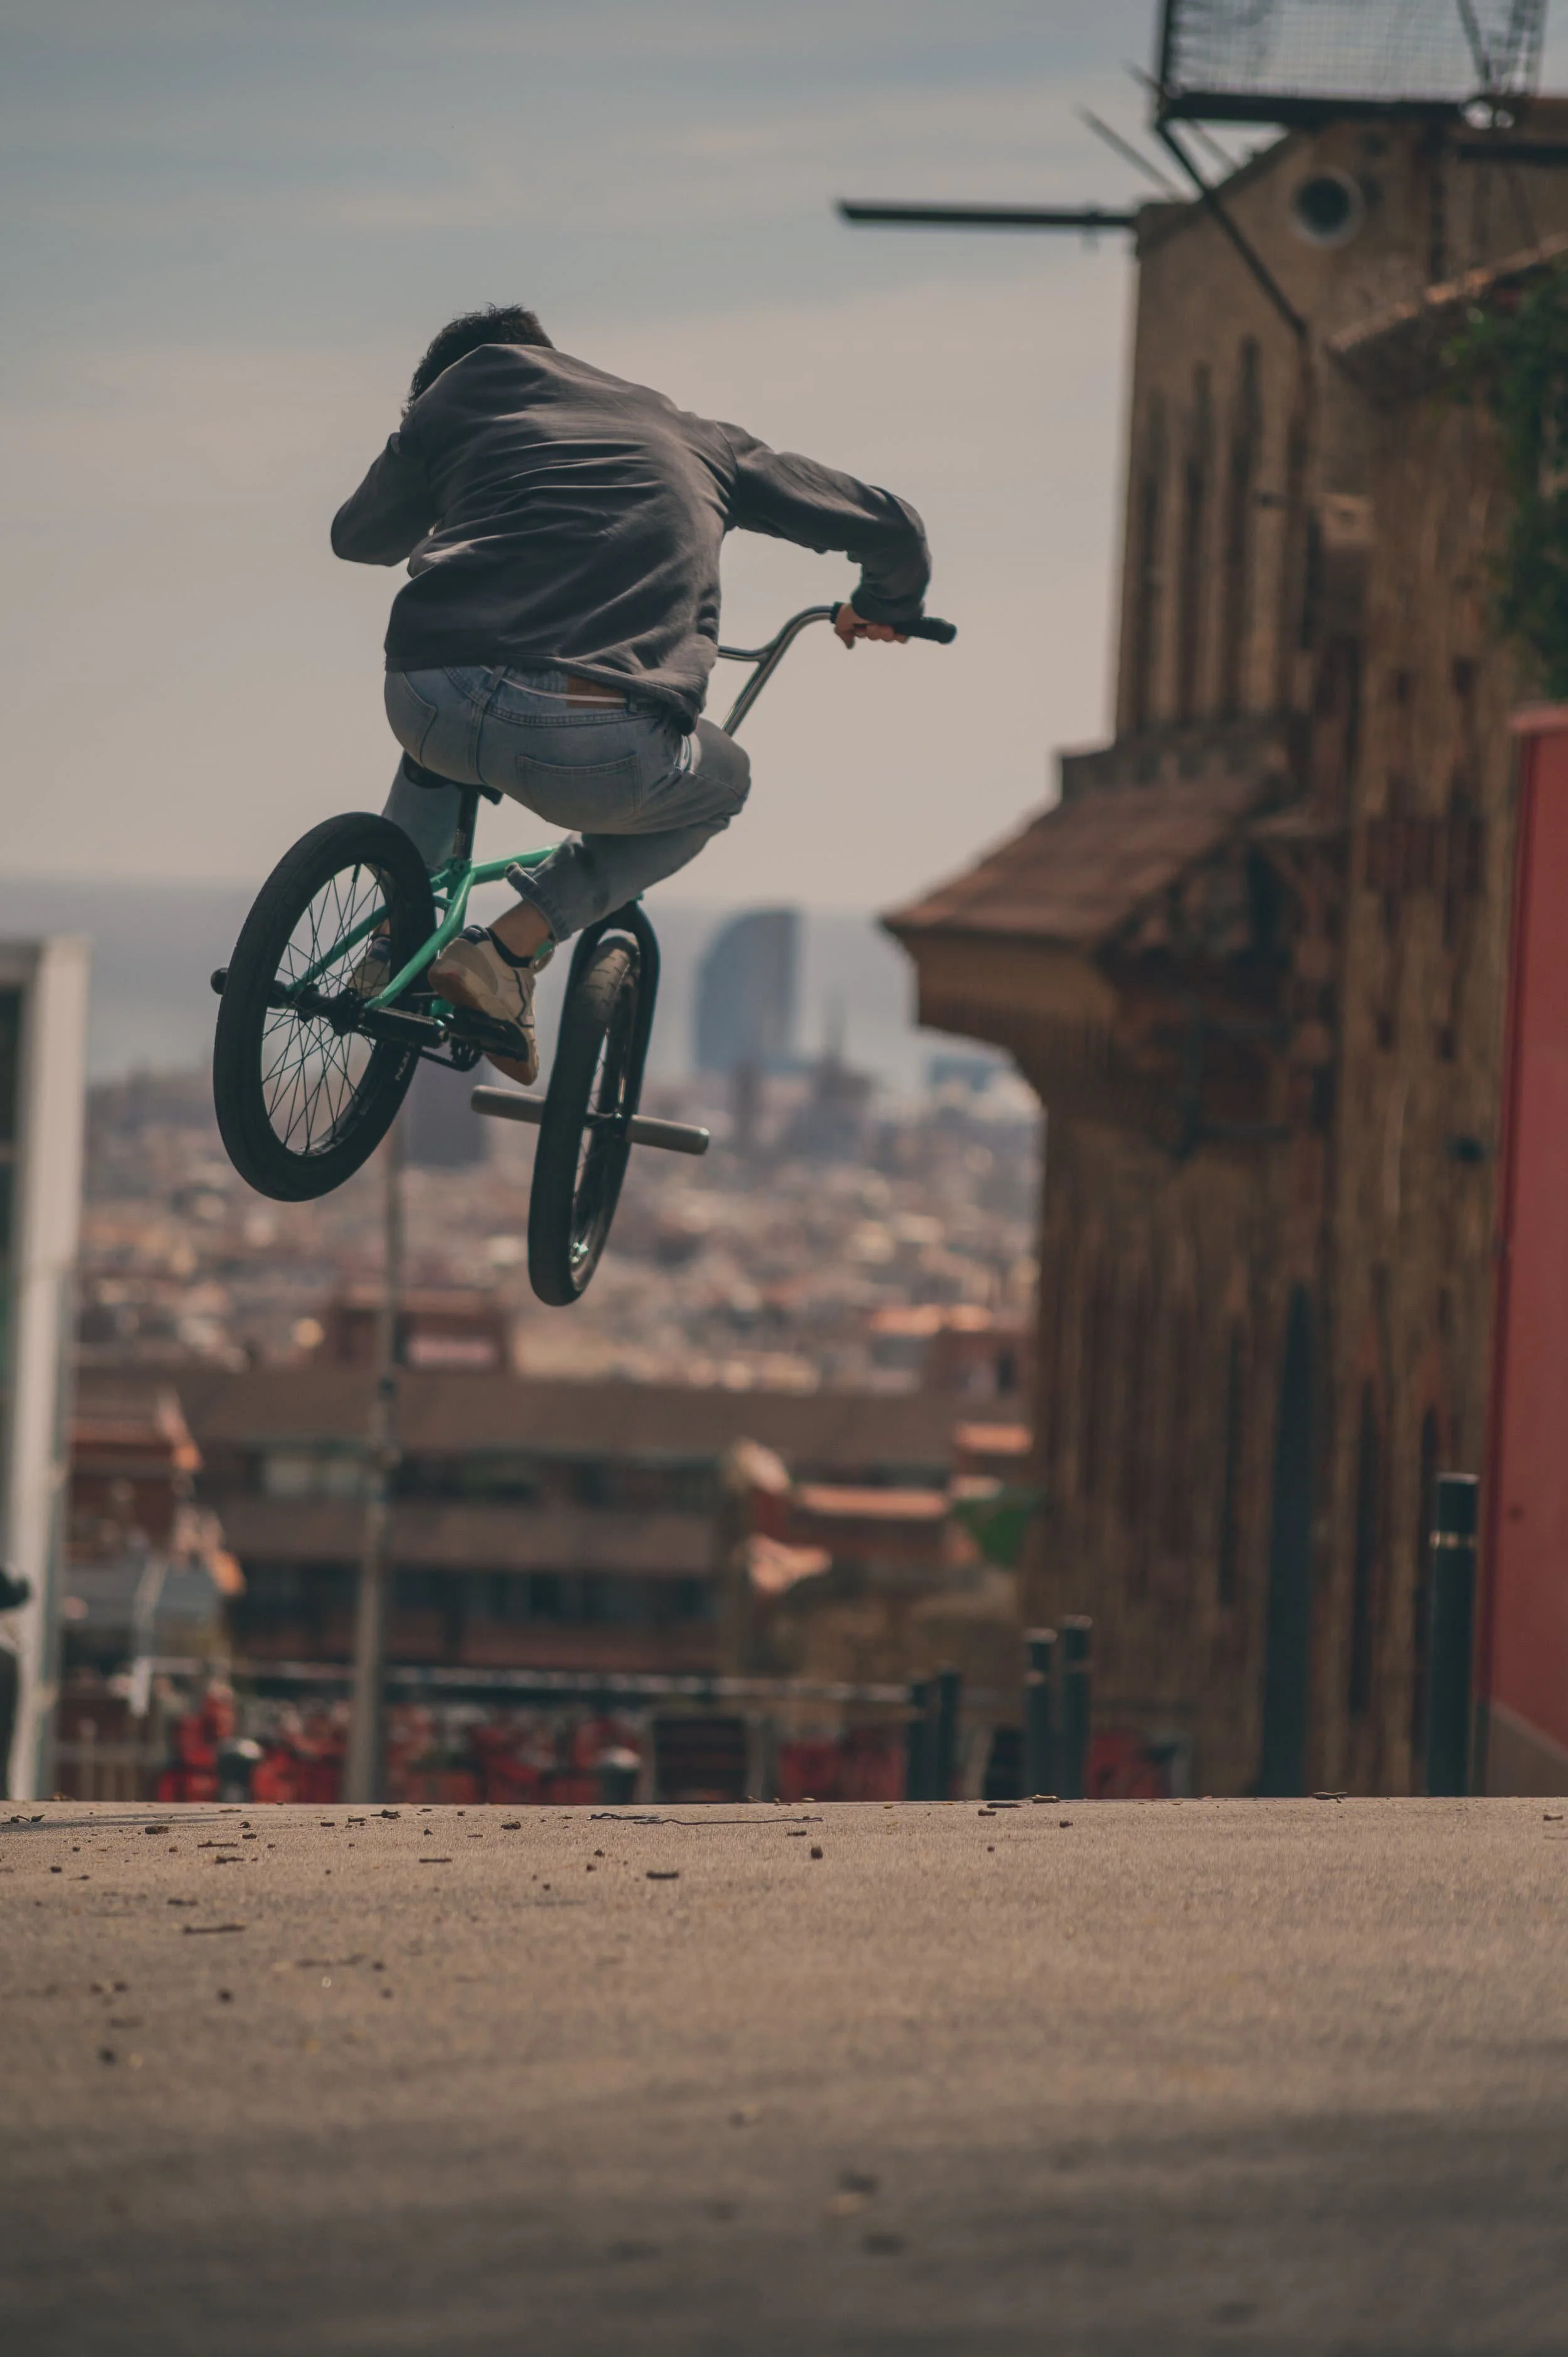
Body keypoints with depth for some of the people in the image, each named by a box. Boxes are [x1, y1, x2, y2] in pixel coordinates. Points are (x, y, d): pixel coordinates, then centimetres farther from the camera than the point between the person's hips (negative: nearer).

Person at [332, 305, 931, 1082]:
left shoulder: (471, 380, 26)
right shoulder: (691, 440, 30)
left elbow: (359, 538, 41)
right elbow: (890, 529, 34)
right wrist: (885, 608, 57)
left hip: (428, 706, 2)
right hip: (595, 753, -2)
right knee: (720, 783, 33)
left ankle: (392, 945, 29)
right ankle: (506, 953, 15)